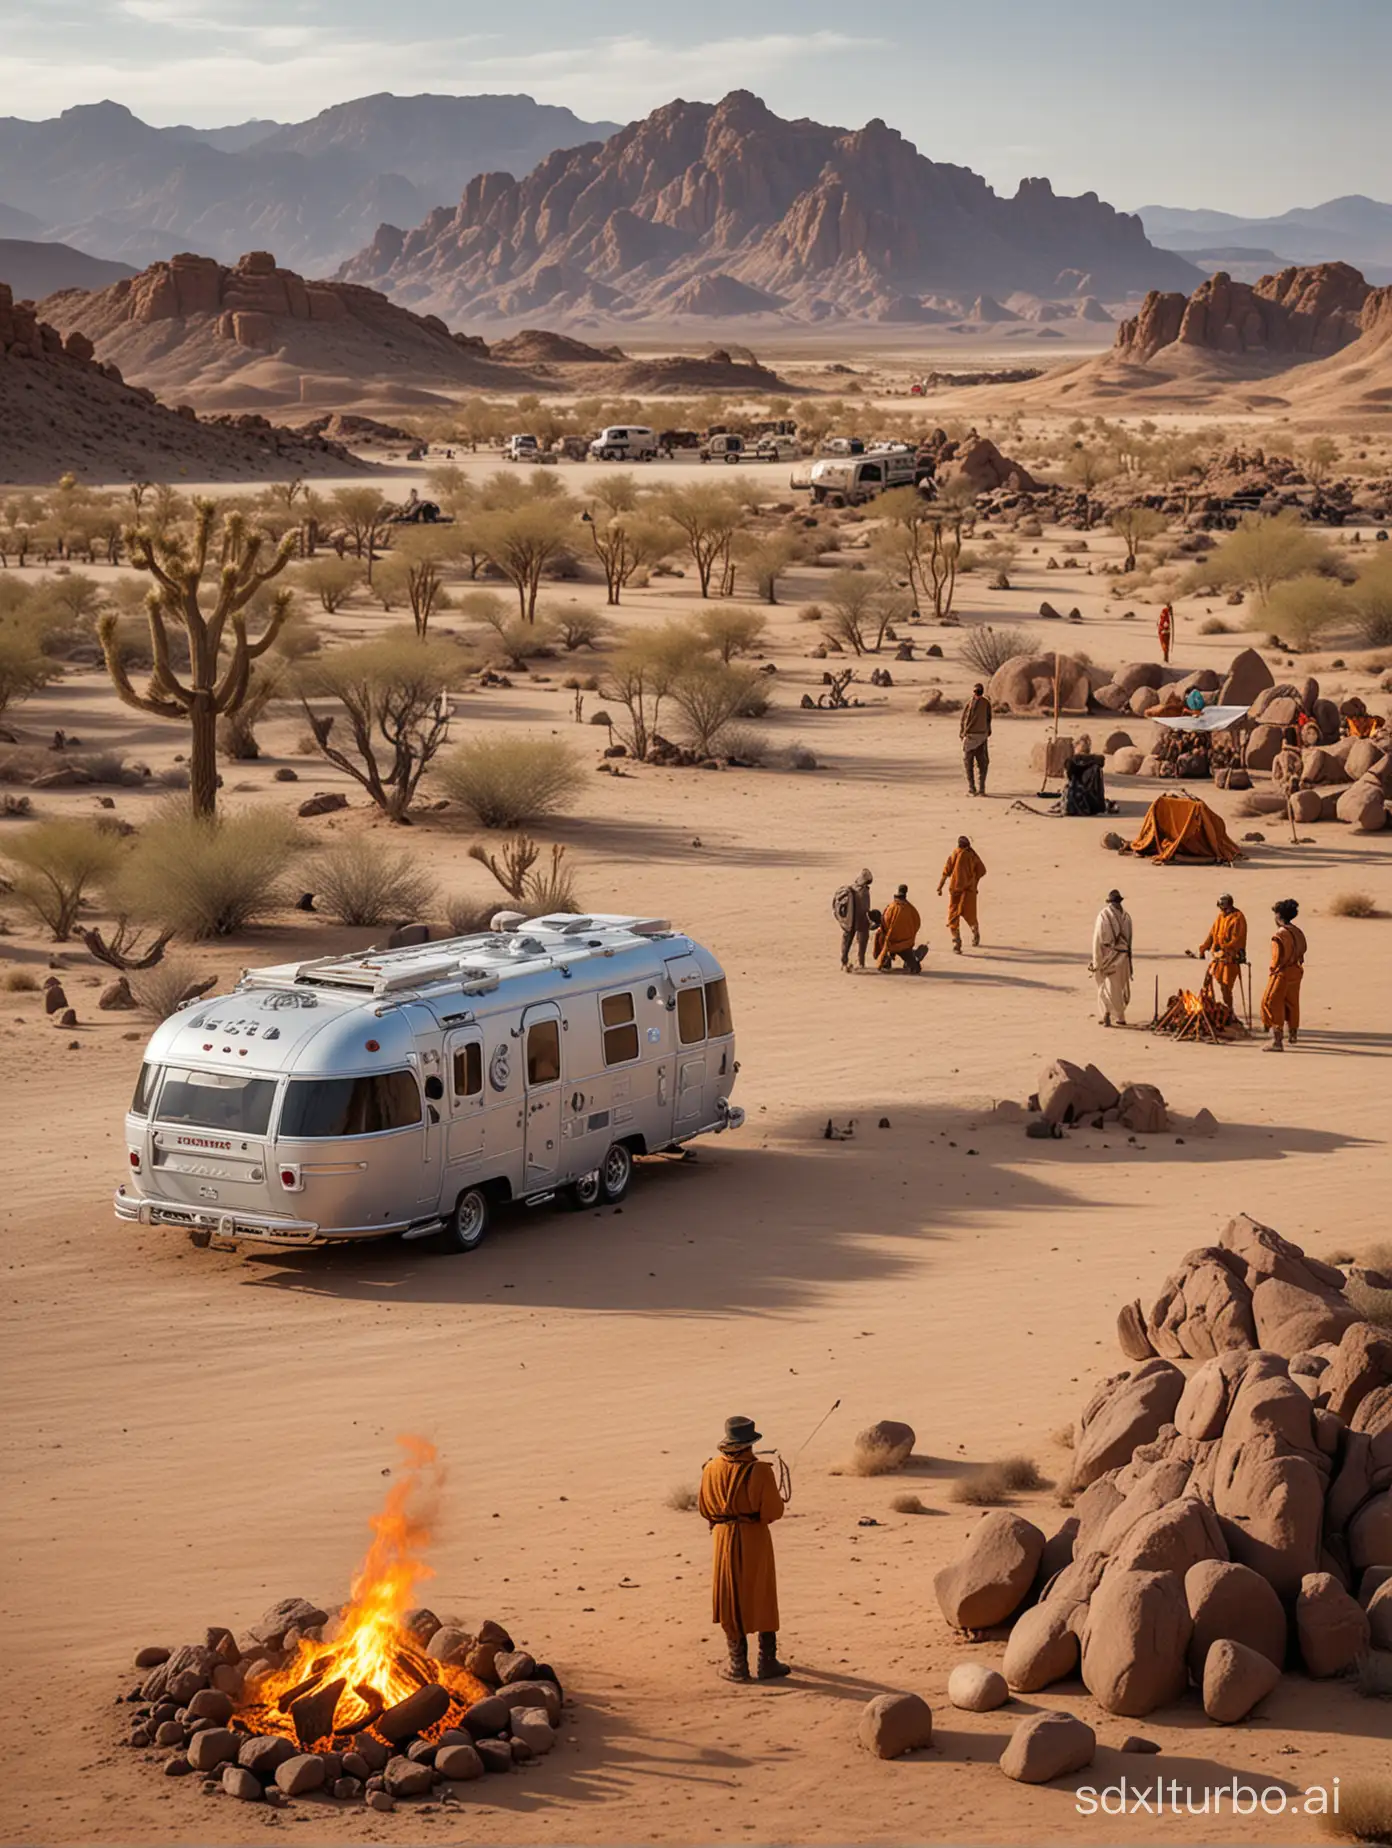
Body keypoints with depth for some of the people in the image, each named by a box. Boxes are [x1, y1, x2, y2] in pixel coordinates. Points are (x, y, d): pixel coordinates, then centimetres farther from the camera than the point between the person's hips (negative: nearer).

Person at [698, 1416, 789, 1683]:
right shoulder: (759, 1471, -16)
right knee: (763, 1600, 11)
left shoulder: (712, 1469, -6)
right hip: (755, 1540, -2)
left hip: (725, 1538, 2)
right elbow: (773, 1511, -14)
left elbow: (704, 1508, 3)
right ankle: (767, 1663, 14)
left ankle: (738, 1665, 11)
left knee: (731, 1602, 10)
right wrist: (777, 1498, 7)